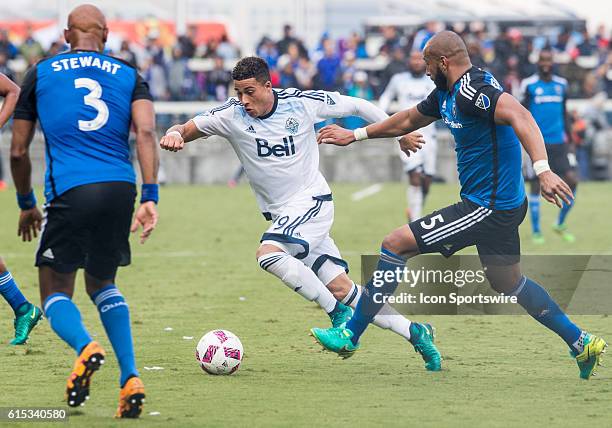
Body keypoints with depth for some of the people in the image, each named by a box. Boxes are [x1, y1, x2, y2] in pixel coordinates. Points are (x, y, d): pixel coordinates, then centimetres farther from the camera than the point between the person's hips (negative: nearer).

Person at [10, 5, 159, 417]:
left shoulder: (40, 74, 13)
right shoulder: (129, 76, 15)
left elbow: (18, 151, 14)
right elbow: (146, 132, -2)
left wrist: (26, 204, 27)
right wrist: (150, 197, -6)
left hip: (70, 192, -3)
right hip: (120, 189, 3)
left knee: (56, 292, 9)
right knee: (102, 284, 23)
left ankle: (85, 347, -25)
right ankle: (130, 379, 6)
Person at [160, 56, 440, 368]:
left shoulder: (302, 103, -11)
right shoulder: (231, 115, -7)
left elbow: (355, 106, 2)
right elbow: (186, 129, -6)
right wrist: (174, 135, -31)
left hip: (312, 201, -4)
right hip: (281, 214, 4)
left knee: (268, 253, -29)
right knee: (340, 289, 3)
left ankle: (339, 314, -18)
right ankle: (414, 333, 15)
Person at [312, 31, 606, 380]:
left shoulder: (473, 90, -21)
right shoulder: (446, 94, 11)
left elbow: (519, 116, -36)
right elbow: (409, 120, 27)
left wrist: (542, 169, -48)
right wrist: (355, 135, 32)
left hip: (487, 208, -11)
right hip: (504, 205, 11)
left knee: (396, 244, -7)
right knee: (507, 282, 24)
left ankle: (351, 336, 0)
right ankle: (582, 344, 27)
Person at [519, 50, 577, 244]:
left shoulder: (561, 84, 10)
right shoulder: (529, 85, -2)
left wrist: (570, 141, 17)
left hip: (558, 143, 4)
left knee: (572, 180, -7)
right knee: (536, 186, 0)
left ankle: (560, 223, 12)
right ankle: (536, 231, 11)